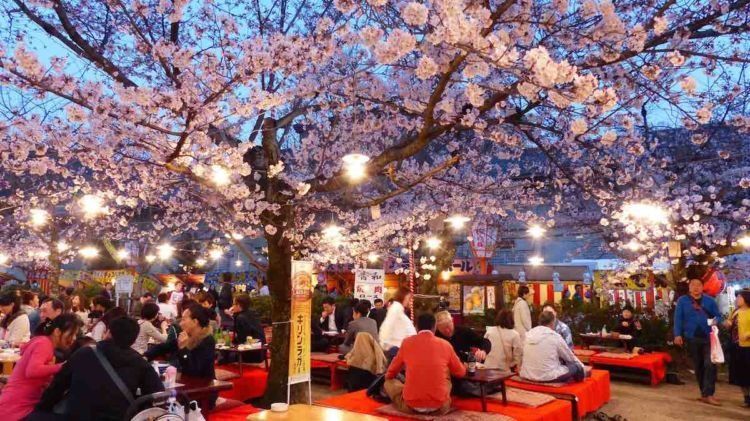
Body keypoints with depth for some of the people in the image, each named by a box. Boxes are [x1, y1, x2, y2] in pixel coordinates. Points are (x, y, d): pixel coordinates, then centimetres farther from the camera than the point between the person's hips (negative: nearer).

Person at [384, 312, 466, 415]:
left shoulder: (407, 342, 1)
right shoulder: (445, 344, 2)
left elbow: (390, 374, 14)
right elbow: (461, 372, 18)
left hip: (411, 405, -1)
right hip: (439, 407, 1)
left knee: (388, 382, 25)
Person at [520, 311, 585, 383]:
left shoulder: (528, 334, 6)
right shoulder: (555, 336, -8)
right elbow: (570, 357, 5)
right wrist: (582, 367, 25)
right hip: (548, 377, -6)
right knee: (576, 367, 13)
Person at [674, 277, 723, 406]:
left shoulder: (709, 301, 7)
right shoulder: (682, 301, 1)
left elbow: (718, 316, 8)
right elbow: (678, 318, -3)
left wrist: (716, 321, -16)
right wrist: (677, 335, -11)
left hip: (708, 338, 0)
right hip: (692, 338, 0)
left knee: (710, 364, -9)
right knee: (698, 366, 9)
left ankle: (708, 394, -8)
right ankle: (705, 392, 21)